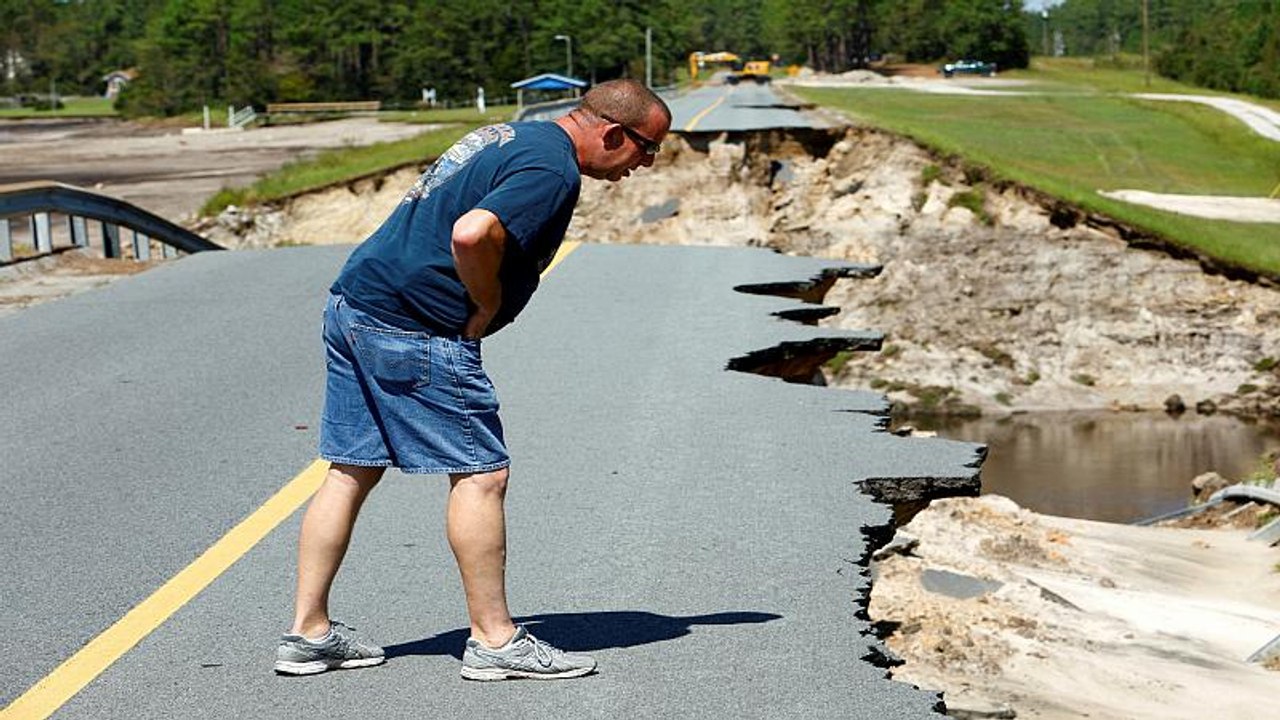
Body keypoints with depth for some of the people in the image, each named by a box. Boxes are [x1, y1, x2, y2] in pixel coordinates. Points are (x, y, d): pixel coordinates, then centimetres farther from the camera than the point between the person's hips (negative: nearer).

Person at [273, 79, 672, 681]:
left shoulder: (515, 137, 19)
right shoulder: (552, 169, -13)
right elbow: (473, 234, -28)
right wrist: (490, 307, -11)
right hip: (414, 330, -10)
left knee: (352, 470, 12)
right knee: (481, 475, -2)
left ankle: (308, 633, 16)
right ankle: (494, 641, 3)